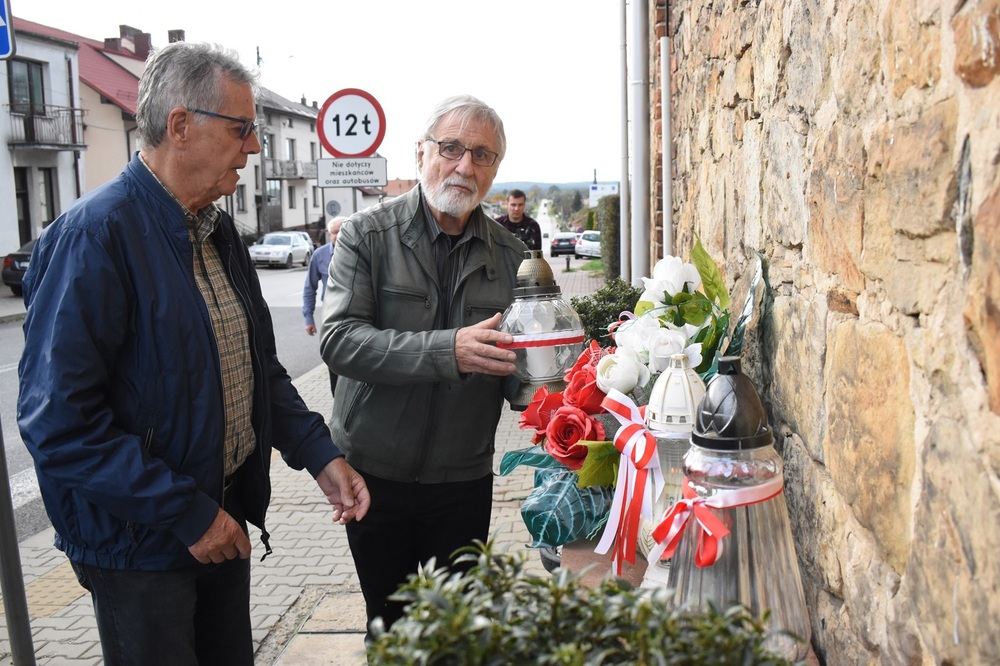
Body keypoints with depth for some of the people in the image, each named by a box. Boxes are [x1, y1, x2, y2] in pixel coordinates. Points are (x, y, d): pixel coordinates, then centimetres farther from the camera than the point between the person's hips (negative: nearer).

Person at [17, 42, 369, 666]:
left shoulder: (218, 230, 6)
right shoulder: (96, 234, -21)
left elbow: (260, 368, 12)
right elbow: (59, 421, -25)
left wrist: (320, 454, -1)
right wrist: (186, 512, -21)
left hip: (221, 521, 8)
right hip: (140, 543, -7)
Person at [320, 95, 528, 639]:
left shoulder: (509, 255, 2)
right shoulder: (367, 235, -8)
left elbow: (512, 369, 6)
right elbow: (338, 339, -21)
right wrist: (448, 350, -32)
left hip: (464, 477, 2)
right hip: (375, 471, -2)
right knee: (388, 622, 15)